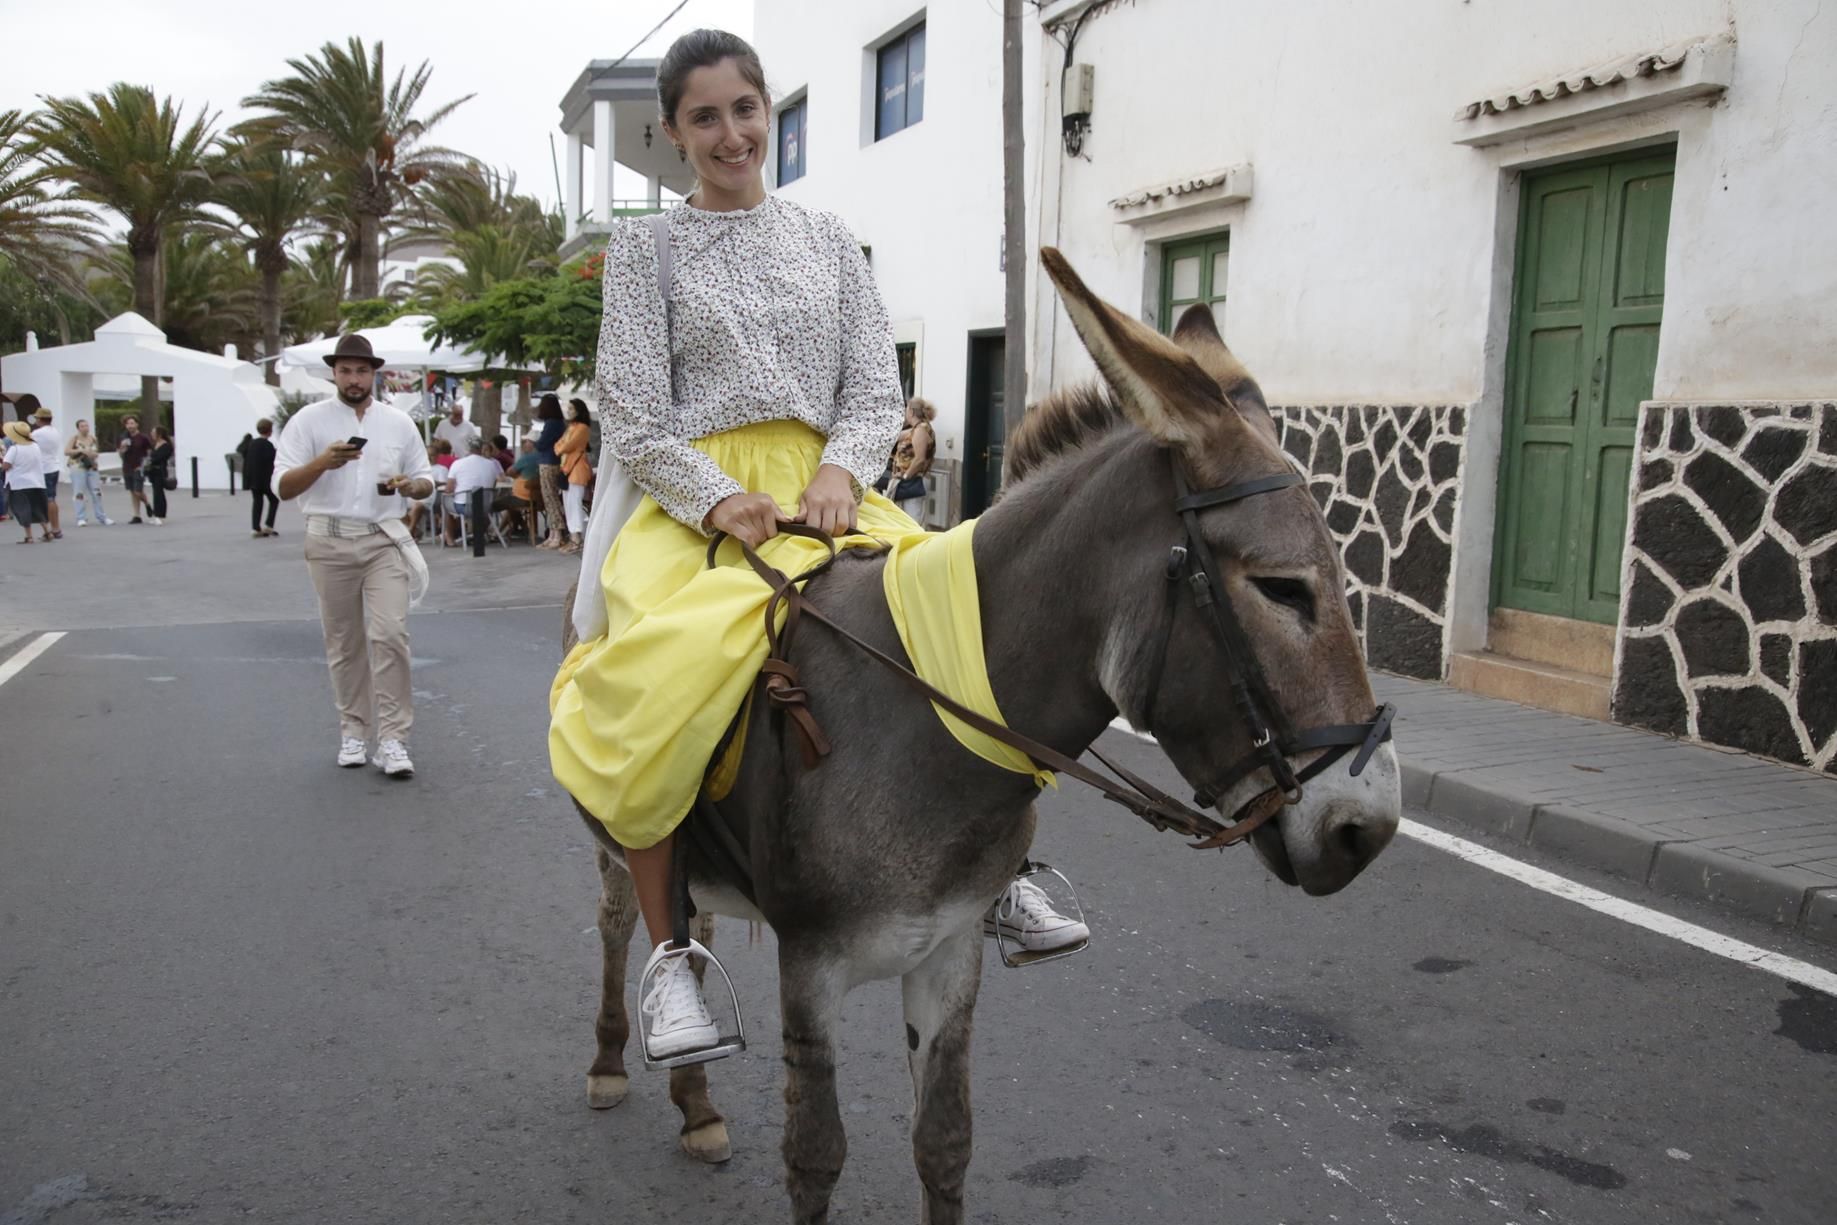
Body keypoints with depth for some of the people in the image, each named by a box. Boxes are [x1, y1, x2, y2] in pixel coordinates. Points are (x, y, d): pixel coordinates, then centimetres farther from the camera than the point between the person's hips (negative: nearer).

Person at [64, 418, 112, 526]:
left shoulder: (93, 438, 9)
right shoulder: (75, 438, -4)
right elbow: (66, 451, -11)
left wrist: (93, 454, -2)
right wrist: (81, 450, -18)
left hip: (92, 468, 4)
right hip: (78, 468, -4)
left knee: (97, 492, 4)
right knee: (79, 493, -5)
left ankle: (102, 517, 11)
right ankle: (81, 518, -2)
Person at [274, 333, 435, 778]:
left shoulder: (399, 422, 9)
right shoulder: (309, 420, 2)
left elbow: (426, 480, 16)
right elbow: (282, 487, -3)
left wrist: (408, 485, -8)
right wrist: (321, 463, -21)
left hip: (384, 541, 0)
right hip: (330, 543, 0)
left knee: (390, 635, -11)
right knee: (343, 643, 8)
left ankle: (393, 740, -8)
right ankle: (352, 731, 21)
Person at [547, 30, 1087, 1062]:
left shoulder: (829, 240, 17)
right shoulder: (647, 248, 9)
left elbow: (877, 386, 10)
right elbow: (635, 414, 0)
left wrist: (841, 471, -12)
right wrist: (720, 500, -17)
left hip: (825, 488, 3)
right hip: (696, 497, -3)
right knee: (654, 683, -32)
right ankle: (668, 947, -16)